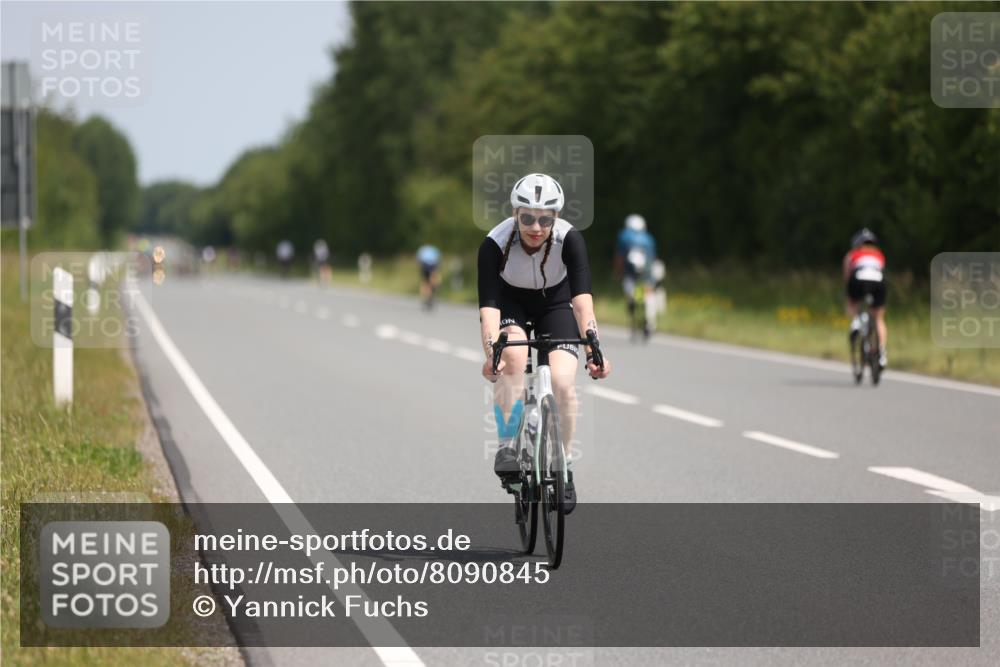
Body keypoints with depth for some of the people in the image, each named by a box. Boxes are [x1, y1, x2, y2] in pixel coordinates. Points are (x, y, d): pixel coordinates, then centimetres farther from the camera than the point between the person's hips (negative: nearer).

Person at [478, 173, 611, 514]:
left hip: (555, 303, 1)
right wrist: (491, 351, -53)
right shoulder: (495, 244, -31)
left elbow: (582, 298, -39)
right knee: (513, 356, -33)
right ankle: (507, 446, -20)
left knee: (563, 383, -19)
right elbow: (489, 304, -37)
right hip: (511, 302, -1)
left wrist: (593, 348, -52)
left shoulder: (569, 239, -31)